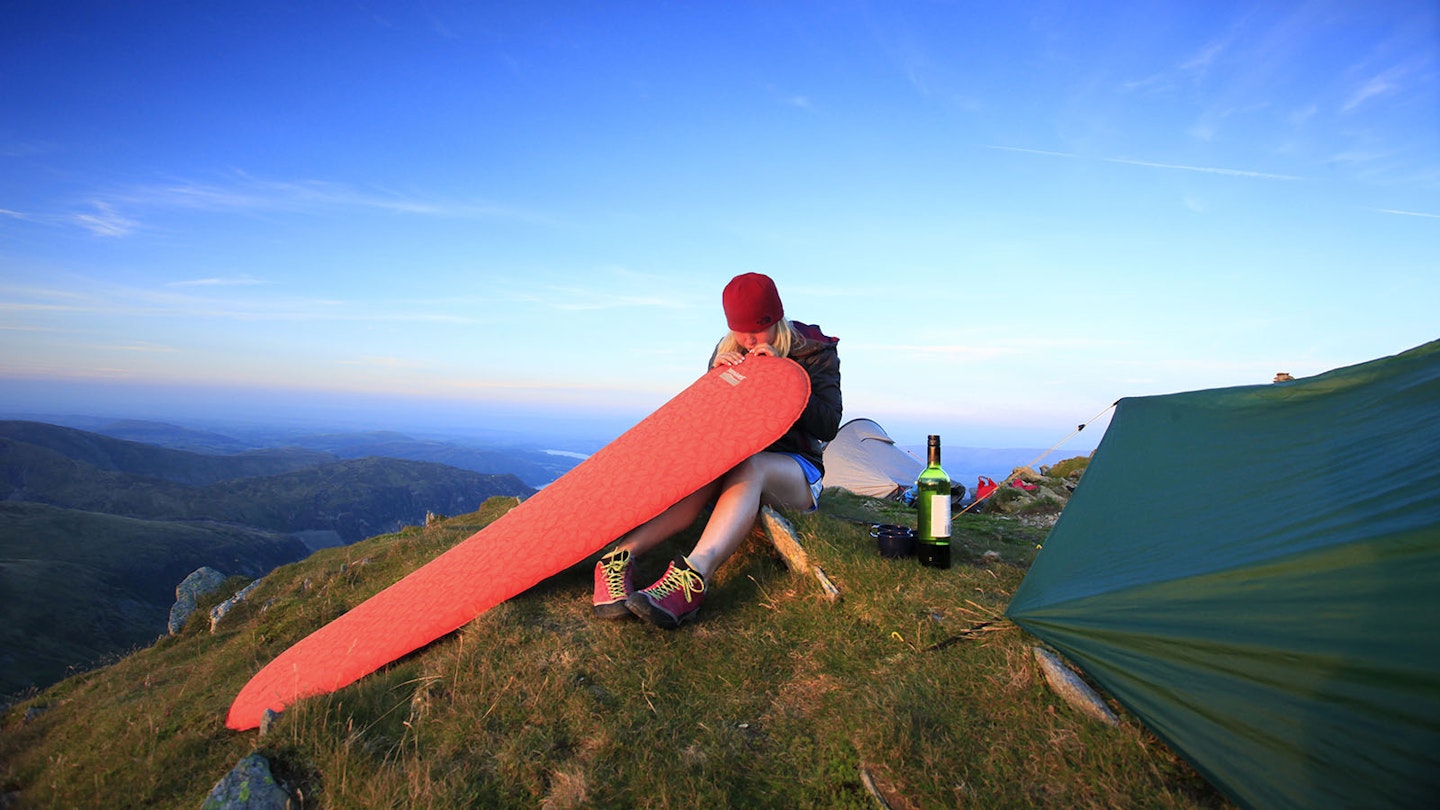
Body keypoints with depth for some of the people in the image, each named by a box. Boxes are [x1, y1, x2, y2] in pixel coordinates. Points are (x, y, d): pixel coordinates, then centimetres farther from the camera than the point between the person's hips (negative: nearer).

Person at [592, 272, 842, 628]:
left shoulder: (815, 351, -1)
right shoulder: (728, 351, 8)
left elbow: (827, 426, -11)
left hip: (796, 468, -3)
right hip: (734, 458, 3)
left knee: (748, 469, -39)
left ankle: (693, 574, -61)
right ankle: (619, 556, -48)